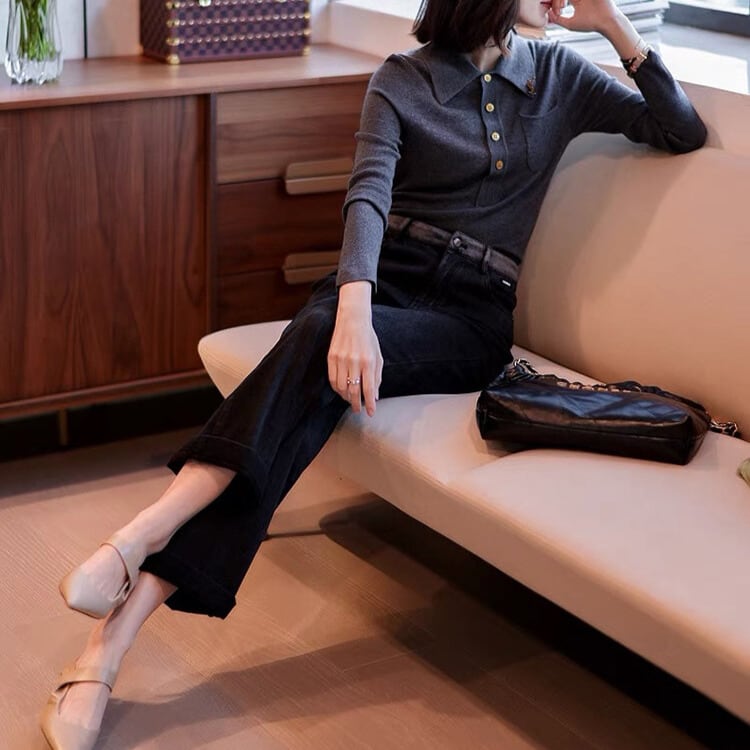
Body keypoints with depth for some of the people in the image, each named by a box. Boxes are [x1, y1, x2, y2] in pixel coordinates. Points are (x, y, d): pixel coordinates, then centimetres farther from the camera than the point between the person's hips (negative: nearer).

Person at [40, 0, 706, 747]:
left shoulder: (558, 75, 12)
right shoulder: (403, 78, 4)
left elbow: (683, 133, 11)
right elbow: (368, 195, -11)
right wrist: (352, 309, -31)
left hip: (472, 315, 1)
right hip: (383, 278, 0)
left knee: (319, 353, -32)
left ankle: (135, 544, -43)